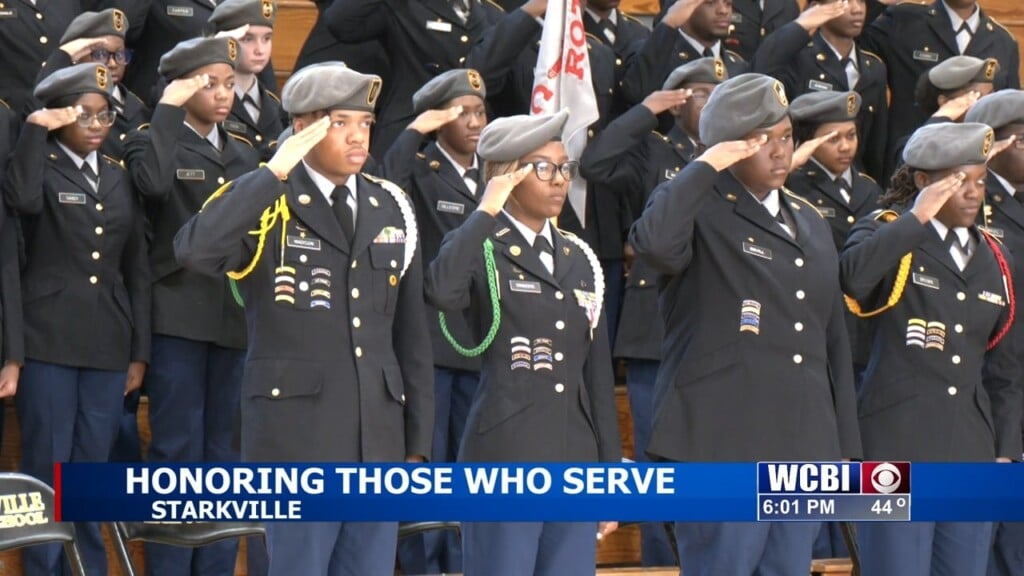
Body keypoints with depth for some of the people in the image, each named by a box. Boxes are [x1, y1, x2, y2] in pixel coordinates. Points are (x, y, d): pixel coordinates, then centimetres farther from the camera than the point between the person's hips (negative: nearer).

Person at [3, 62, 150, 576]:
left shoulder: (119, 180, 14)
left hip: (107, 344, 4)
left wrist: (139, 352, 10)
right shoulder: (43, 170, 1)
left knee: (92, 471, 8)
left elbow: (137, 270, 14)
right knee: (46, 468, -2)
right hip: (49, 341, -4)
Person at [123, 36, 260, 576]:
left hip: (235, 319, 6)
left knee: (224, 451, 8)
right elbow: (153, 182, -26)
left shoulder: (243, 154, 16)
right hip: (179, 316, -6)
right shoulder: (155, 142, -2)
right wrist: (168, 108, -19)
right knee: (178, 450, -5)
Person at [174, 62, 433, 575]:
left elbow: (411, 336, 15)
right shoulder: (266, 203, -4)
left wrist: (418, 444, 11)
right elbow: (194, 252, -26)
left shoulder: (392, 209, 12)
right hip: (297, 435, -5)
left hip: (379, 439, 5)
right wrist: (274, 172, -22)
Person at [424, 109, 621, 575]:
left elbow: (598, 375, 17)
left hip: (574, 465, 6)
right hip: (505, 462, -6)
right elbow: (443, 292, -28)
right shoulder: (481, 249, -3)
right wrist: (485, 214, -18)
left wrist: (611, 472, 13)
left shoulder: (580, 260, 15)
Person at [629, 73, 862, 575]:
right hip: (722, 445, -7)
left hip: (805, 449, 7)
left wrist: (847, 452, 17)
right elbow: (654, 244, -28)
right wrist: (704, 169, -17)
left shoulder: (811, 226, 20)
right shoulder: (698, 209, -2)